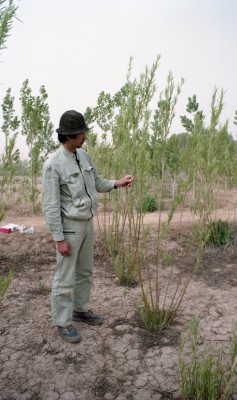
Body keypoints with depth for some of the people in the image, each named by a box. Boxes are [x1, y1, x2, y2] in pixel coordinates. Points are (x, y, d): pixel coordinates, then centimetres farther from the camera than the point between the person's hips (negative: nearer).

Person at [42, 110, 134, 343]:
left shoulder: (83, 156, 3)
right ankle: (62, 322, 20)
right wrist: (59, 239, -19)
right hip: (69, 227, -8)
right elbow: (50, 206, -20)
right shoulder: (53, 165, -21)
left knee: (85, 271, 19)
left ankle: (80, 310, 37)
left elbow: (96, 183, 16)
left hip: (87, 223, 8)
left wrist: (116, 183, -1)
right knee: (65, 277, 4)